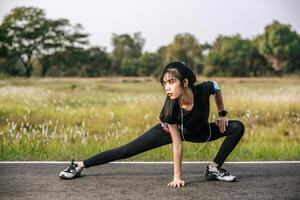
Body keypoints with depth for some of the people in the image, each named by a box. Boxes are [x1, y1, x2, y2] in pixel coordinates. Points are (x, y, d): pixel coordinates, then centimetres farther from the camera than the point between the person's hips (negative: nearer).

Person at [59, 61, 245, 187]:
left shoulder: (203, 90, -37)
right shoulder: (171, 108, -39)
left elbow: (215, 85, -9)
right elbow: (177, 145, -29)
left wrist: (222, 114, -7)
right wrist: (177, 177, -25)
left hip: (197, 131, 3)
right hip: (170, 129, -2)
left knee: (238, 127, -14)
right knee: (126, 151, -6)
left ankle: (214, 168, -2)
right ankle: (80, 165, 4)